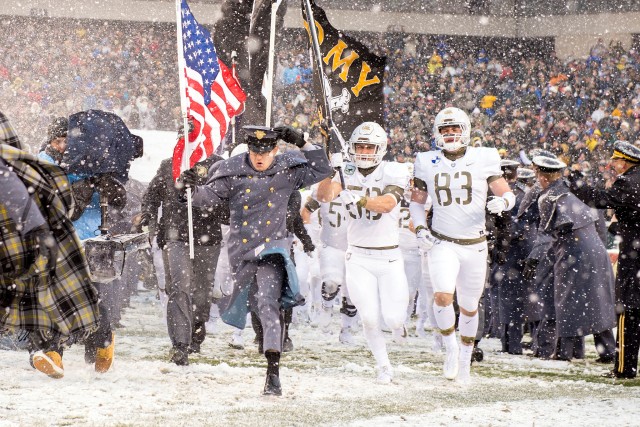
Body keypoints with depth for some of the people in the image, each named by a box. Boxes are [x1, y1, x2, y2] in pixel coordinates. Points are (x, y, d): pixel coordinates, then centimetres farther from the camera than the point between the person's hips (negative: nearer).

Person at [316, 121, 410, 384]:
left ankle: (397, 323, 34)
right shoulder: (347, 174, 1)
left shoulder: (393, 173, -6)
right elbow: (324, 196, -17)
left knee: (393, 319, -4)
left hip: (389, 257, -1)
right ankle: (384, 366, 13)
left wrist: (358, 199, -40)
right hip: (358, 258, 1)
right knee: (370, 318, -7)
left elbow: (387, 204, -25)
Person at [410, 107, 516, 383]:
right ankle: (451, 346, -2)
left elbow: (507, 194, 2)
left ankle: (465, 359, 30)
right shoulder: (428, 164, 2)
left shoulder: (483, 160, -2)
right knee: (443, 296, -24)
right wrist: (420, 229, -2)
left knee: (469, 307, 10)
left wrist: (502, 202, -22)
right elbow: (416, 201, 14)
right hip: (442, 244, -1)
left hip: (475, 245, 1)